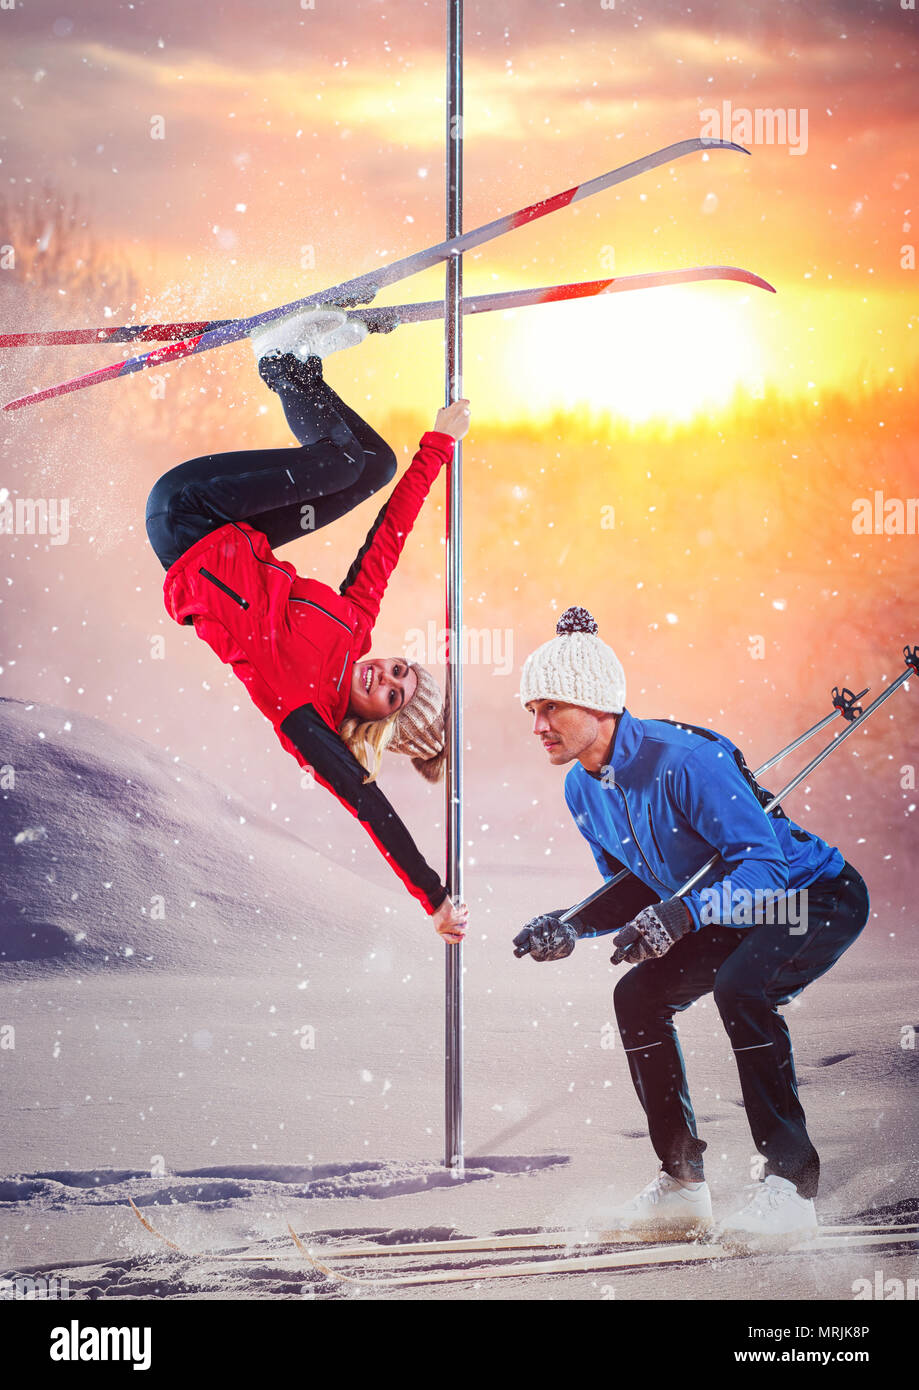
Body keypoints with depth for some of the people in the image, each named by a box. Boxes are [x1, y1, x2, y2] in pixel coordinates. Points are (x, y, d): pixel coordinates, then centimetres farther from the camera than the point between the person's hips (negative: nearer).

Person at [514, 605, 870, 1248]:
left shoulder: (682, 759, -31)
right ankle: (683, 1183, 9)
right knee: (639, 997, 0)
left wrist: (681, 914, -45)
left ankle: (790, 1184, -22)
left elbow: (764, 859, -33)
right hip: (737, 913, 9)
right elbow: (633, 887, 8)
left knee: (741, 989, -33)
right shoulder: (583, 790, -3)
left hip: (820, 896, -9)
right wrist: (573, 926, -10)